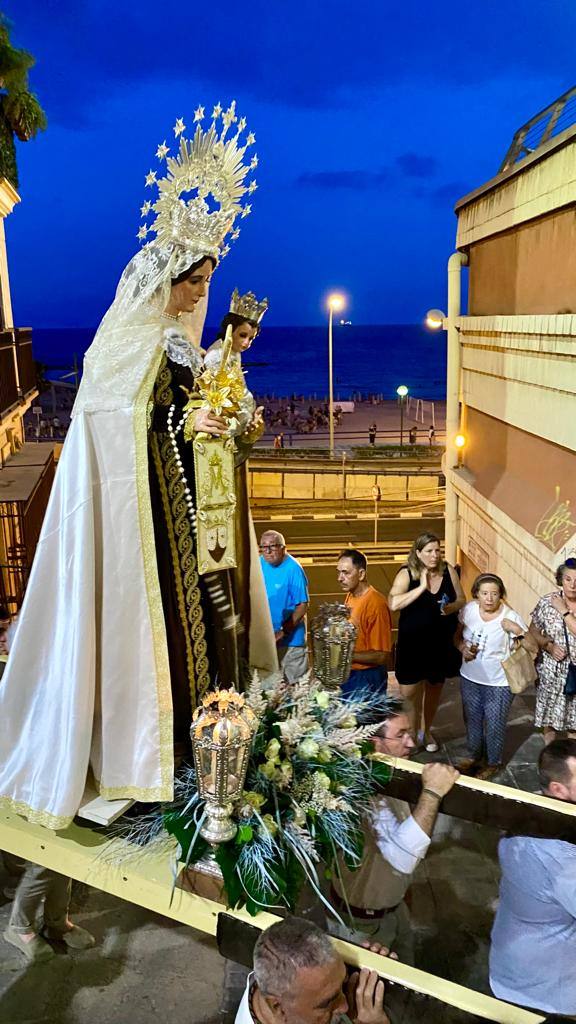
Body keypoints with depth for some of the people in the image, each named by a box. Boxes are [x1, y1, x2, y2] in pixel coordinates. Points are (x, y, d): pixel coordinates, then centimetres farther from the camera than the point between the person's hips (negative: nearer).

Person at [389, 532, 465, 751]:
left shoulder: (448, 571, -4)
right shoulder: (406, 574, -14)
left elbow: (462, 600, 6)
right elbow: (393, 604, -27)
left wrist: (452, 607, -16)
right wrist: (422, 587, -27)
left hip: (441, 643, 3)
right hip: (413, 644, -3)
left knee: (434, 688, 19)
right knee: (409, 693, -2)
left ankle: (426, 731, 43)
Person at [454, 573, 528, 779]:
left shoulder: (509, 617, -21)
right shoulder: (469, 609, -10)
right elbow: (457, 635, 6)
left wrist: (518, 630, -34)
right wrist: (462, 648, -13)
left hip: (498, 683, -4)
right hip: (470, 678, 4)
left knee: (494, 727, 11)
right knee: (472, 721, 22)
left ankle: (493, 764, 37)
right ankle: (476, 758, 47)